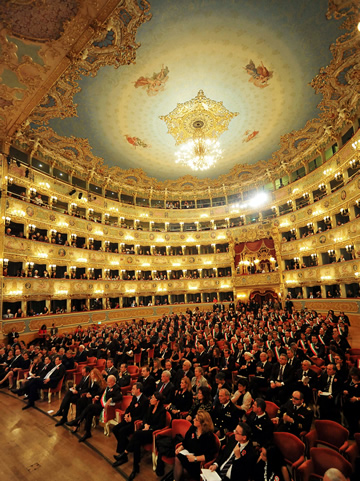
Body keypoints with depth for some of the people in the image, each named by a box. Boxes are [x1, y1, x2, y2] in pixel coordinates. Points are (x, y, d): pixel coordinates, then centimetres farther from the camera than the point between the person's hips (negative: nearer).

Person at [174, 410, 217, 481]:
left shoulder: (209, 436, -19)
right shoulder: (192, 428, -1)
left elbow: (210, 455, -20)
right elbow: (185, 442, 13)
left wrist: (195, 458, -23)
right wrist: (180, 448, -6)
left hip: (200, 462, -5)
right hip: (189, 455, 5)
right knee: (177, 458, -24)